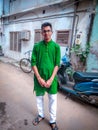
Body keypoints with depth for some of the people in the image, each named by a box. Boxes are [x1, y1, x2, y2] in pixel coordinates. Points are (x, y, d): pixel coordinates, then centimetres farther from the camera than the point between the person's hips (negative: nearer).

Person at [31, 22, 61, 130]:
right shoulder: (36, 46, -2)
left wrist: (51, 79, -13)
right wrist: (39, 78, -11)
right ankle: (41, 115, 42)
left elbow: (57, 65, -6)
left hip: (51, 78, -1)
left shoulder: (56, 47, -4)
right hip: (39, 77, 1)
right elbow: (33, 63, -4)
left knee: (53, 99, 10)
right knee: (39, 97, 17)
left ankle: (53, 120, 32)